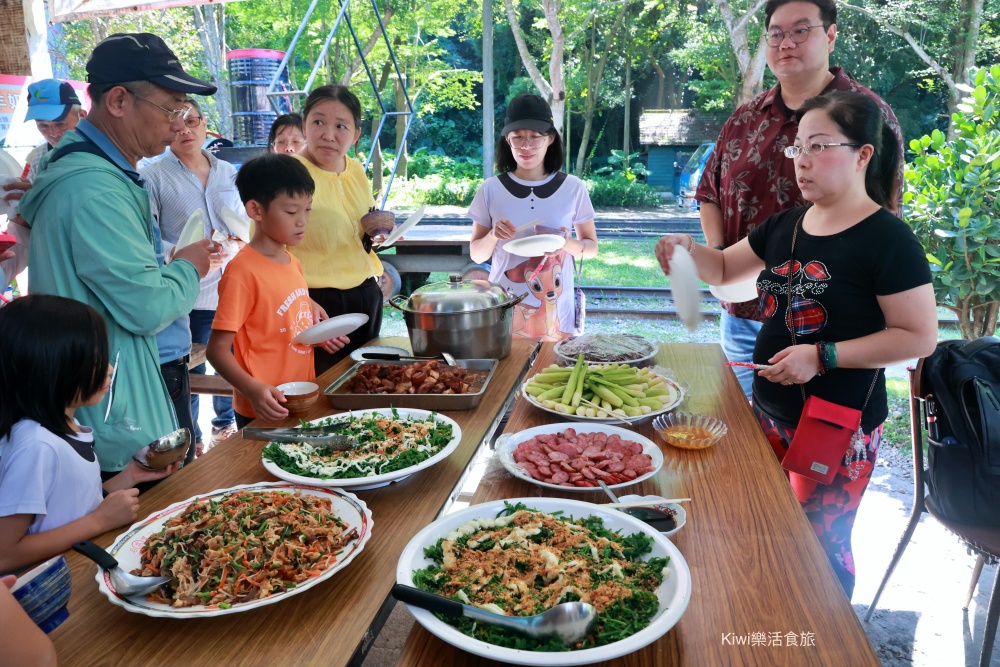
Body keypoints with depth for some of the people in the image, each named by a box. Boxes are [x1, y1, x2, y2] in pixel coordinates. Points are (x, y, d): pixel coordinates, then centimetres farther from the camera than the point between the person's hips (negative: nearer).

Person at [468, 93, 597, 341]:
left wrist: (568, 244, -14)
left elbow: (591, 247, 6)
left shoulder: (573, 188, -2)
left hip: (556, 311, 0)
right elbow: (476, 254, 4)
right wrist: (493, 236, -15)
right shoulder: (490, 190, -2)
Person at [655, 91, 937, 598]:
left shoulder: (888, 239, -14)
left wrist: (822, 356, -23)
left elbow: (919, 336, -16)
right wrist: (688, 247, -4)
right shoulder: (786, 225, 6)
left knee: (820, 546, 5)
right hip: (769, 412, 7)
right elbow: (723, 270, 17)